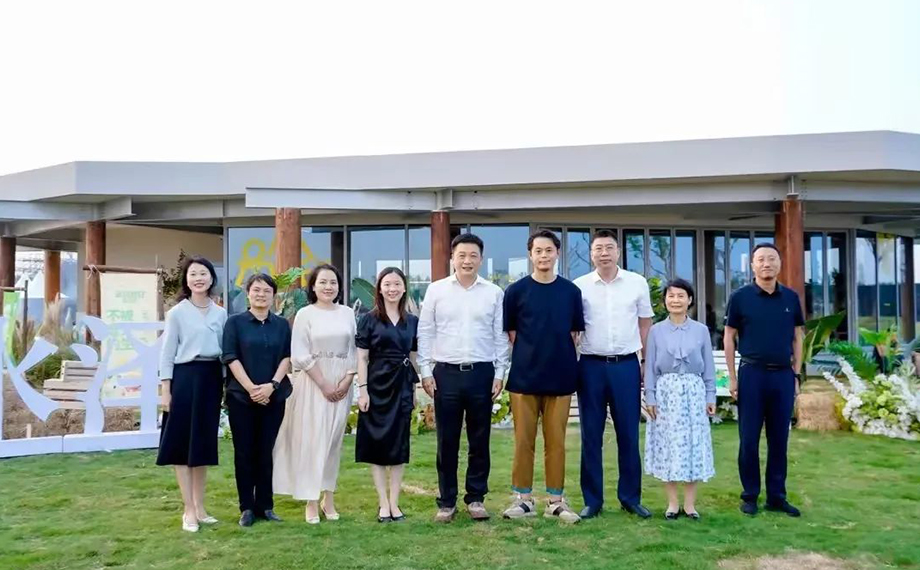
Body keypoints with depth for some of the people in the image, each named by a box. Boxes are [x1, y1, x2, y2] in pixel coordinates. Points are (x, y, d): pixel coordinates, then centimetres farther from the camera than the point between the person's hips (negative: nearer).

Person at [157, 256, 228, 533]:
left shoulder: (220, 313, 8)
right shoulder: (177, 313, -2)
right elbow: (167, 353, -3)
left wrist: (225, 385, 9)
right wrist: (165, 390, -8)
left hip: (211, 378, 4)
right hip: (185, 377, -4)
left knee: (204, 444, 10)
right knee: (183, 444, 0)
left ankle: (200, 506, 19)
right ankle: (189, 510, 7)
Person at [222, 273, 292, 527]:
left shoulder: (282, 324, 9)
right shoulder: (235, 322, 2)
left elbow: (287, 357, 3)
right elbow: (231, 358, -5)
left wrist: (271, 385, -11)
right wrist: (251, 388, -13)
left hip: (274, 397, 2)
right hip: (241, 396, -2)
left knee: (266, 451, 5)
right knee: (244, 452, 2)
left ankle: (265, 505, 14)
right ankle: (247, 507, 11)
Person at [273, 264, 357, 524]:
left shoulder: (348, 313, 7)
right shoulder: (305, 314, -2)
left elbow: (355, 350, 6)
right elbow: (300, 355, -7)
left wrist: (347, 380, -7)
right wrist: (324, 384, -11)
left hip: (342, 383, 3)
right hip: (313, 383, -3)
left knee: (333, 440, 6)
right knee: (312, 439, -2)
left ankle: (329, 497, 13)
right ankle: (311, 502, 4)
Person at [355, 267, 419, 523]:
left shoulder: (412, 321, 9)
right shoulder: (369, 320, -1)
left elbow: (414, 358, 13)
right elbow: (362, 358, -3)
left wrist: (415, 389, 10)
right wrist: (362, 390, -10)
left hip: (402, 387, 3)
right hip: (377, 386, -3)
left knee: (399, 445, 5)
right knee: (377, 444, 1)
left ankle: (394, 503, 13)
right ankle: (383, 504, 9)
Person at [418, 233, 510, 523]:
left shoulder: (494, 293, 4)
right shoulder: (436, 290, 2)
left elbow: (500, 336, 6)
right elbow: (425, 333, 4)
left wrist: (500, 373, 1)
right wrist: (426, 372, -1)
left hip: (482, 373, 1)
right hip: (446, 373, 0)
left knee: (479, 440, 8)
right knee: (447, 441, 6)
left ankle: (476, 498, 20)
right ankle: (446, 501, 16)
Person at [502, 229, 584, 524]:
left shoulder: (571, 291, 4)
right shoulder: (516, 290, 0)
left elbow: (574, 332, 10)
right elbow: (510, 332, 5)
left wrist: (560, 358, 3)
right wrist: (528, 356, 1)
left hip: (560, 376, 1)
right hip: (524, 376, -1)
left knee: (556, 441, 7)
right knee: (523, 441, 5)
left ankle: (556, 500, 17)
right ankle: (523, 498, 16)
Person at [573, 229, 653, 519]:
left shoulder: (637, 283, 3)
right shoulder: (579, 286, 1)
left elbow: (645, 324, 10)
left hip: (626, 365, 0)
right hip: (591, 366, 0)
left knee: (629, 435, 6)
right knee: (591, 436, 5)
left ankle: (631, 497, 19)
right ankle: (592, 500, 14)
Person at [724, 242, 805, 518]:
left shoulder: (791, 298, 6)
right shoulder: (740, 297, -2)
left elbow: (797, 337, 11)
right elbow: (729, 337, 1)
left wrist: (796, 375, 6)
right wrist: (732, 378, -3)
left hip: (783, 375, 3)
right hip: (752, 373, -2)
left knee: (779, 439, 8)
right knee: (749, 439, 3)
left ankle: (776, 496, 17)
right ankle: (750, 495, 14)